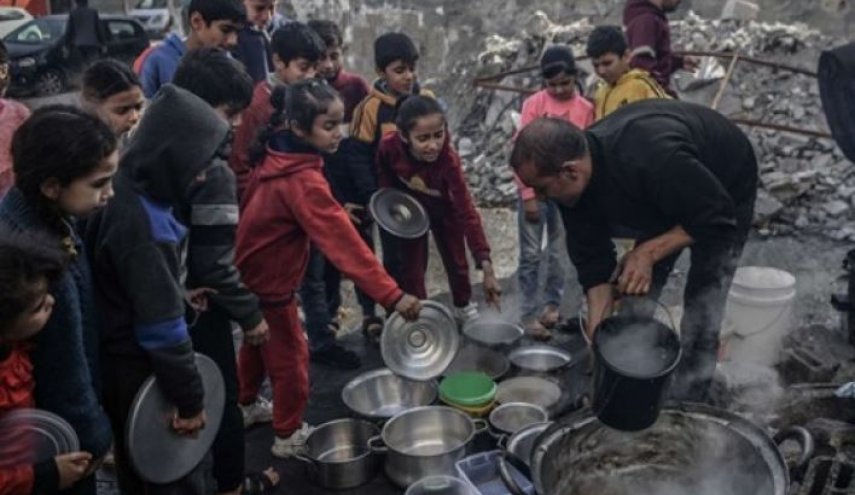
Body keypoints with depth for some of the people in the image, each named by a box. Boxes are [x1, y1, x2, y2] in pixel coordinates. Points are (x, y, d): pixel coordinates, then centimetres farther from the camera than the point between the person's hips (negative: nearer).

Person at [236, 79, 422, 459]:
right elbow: (346, 245, -38)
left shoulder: (274, 157, -7)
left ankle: (243, 407, 48)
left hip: (249, 274, 9)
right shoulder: (303, 182, -32)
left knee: (257, 346, 28)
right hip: (269, 283, -9)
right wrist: (393, 295, -40)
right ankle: (288, 435, 27)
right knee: (289, 359, 9)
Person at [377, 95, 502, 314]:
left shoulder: (448, 159, -42)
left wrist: (486, 266, -52)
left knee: (456, 263, 16)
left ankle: (464, 311, 41)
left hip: (444, 209, -1)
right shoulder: (389, 146, -36)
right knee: (411, 266, 5)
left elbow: (467, 211, -46)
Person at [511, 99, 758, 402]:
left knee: (701, 316, -9)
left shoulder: (652, 159, -46)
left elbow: (718, 215, -33)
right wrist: (596, 334, -18)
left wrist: (648, 252, -34)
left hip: (726, 188, -6)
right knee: (635, 303, 7)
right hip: (664, 197, 6)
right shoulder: (573, 185, -24)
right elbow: (593, 260, -15)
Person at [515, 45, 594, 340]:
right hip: (535, 188, -2)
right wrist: (528, 194, -11)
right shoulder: (534, 104, -7)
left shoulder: (586, 109, 0)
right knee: (531, 254, 2)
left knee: (559, 253, 11)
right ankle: (529, 314, 7)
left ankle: (552, 304, 25)